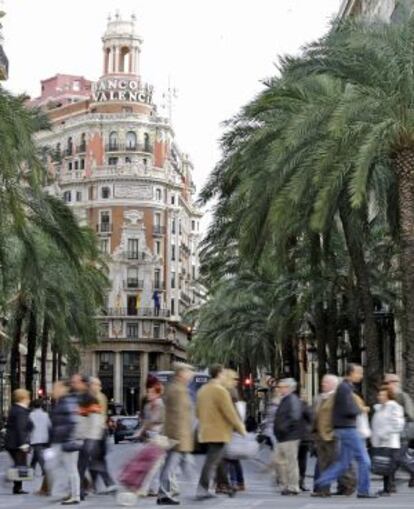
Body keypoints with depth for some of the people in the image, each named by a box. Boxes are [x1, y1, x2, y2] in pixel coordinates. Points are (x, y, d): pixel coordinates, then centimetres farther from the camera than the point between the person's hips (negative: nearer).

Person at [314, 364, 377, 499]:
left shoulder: (346, 387, 16)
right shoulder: (345, 388, -15)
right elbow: (349, 410, -22)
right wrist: (360, 410, -4)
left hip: (345, 429, 10)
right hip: (347, 428, -10)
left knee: (344, 463, 11)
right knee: (364, 460, -4)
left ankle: (320, 483, 10)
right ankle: (363, 491, 1)